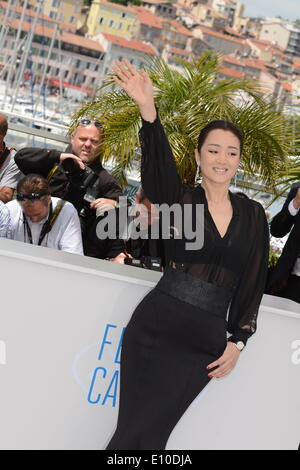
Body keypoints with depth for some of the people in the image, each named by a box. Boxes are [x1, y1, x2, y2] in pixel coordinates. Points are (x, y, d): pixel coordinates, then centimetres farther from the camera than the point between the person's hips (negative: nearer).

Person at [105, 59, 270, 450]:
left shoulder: (252, 215, 8)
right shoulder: (181, 200, 0)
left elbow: (254, 284, 10)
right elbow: (158, 163, -20)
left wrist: (238, 342, 2)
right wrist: (148, 110, -38)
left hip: (207, 340, 2)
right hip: (156, 326, -2)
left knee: (151, 433, 4)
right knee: (134, 430, -2)